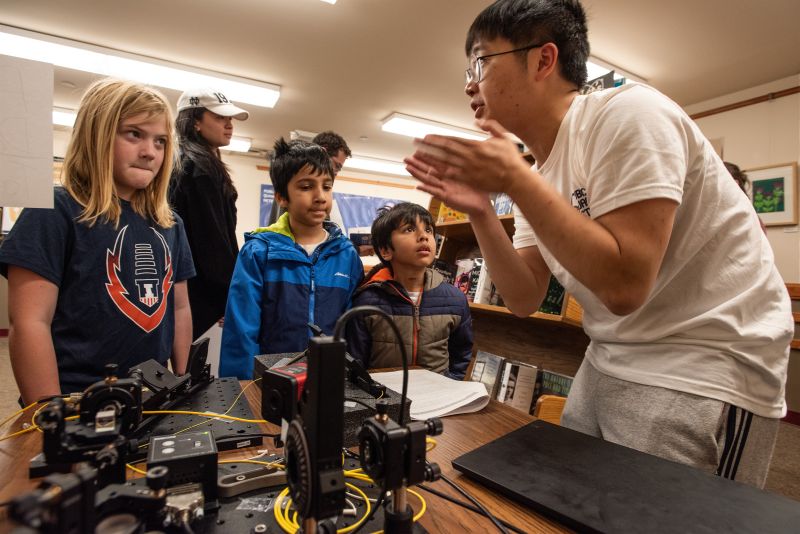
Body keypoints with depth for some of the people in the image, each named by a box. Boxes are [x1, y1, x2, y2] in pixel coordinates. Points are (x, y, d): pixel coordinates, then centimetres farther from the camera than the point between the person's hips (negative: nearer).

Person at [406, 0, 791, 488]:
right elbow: (525, 300, 0)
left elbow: (623, 287, -28)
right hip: (609, 361, 8)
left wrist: (514, 180, -25)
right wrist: (480, 210, -12)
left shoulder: (629, 114, -18)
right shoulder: (537, 172, 4)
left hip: (702, 366, -7)